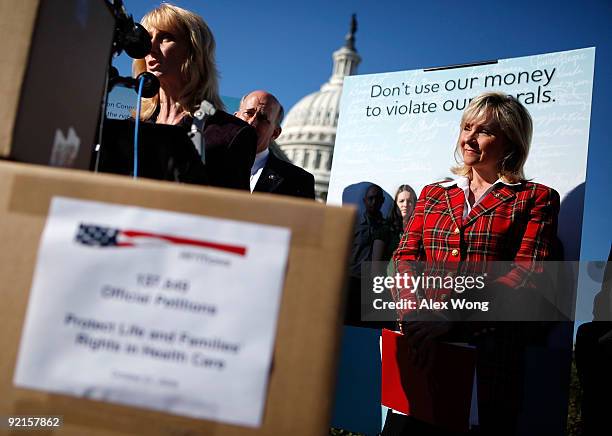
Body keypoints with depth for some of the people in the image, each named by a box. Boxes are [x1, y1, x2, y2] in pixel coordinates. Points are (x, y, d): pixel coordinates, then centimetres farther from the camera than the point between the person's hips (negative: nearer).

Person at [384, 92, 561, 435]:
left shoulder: (536, 198, 5)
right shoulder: (433, 194, 18)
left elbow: (526, 275, -7)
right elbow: (406, 256, 7)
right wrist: (414, 311, -14)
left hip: (490, 342, -2)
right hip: (422, 341, 3)